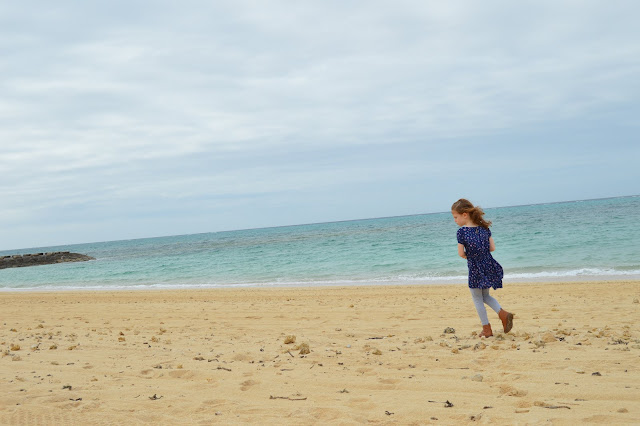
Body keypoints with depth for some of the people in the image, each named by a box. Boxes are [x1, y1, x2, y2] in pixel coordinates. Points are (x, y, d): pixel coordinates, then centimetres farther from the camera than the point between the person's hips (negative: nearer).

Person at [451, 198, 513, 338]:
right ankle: (503, 314, 4)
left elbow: (461, 254, -12)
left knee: (477, 299, 12)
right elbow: (492, 247, 1)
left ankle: (487, 329, 15)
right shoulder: (484, 227, 1)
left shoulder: (462, 232, -15)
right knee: (485, 295, 24)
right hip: (489, 267, 6)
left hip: (475, 269, -6)